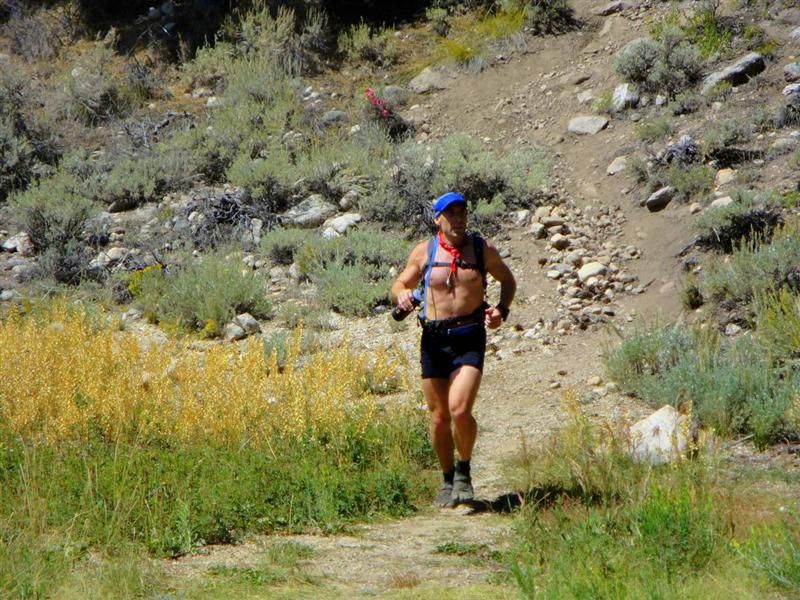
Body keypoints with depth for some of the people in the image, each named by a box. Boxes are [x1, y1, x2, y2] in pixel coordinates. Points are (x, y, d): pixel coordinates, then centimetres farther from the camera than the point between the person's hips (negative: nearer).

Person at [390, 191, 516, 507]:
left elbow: (508, 280, 18)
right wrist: (401, 295, -11)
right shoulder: (424, 251, 4)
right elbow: (398, 285, 13)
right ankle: (448, 479, 26)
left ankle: (464, 469, 7)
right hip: (434, 338, 2)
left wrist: (502, 309, 0)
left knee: (460, 410, -19)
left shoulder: (483, 249, 3)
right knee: (439, 417, 5)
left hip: (470, 338, -2)